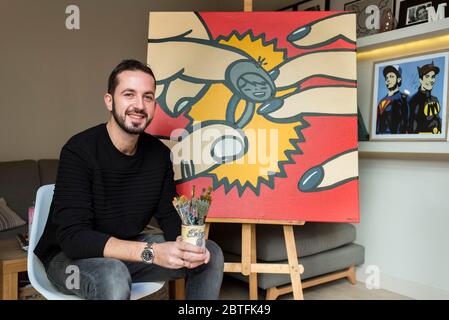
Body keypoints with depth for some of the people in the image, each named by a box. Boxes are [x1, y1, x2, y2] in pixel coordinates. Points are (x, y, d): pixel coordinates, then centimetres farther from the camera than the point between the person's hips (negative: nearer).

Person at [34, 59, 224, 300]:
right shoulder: (79, 151, -23)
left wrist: (184, 244, -23)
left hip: (127, 250, 6)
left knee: (210, 254, -5)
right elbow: (72, 237, -30)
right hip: (70, 256, -5)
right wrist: (151, 252, -40)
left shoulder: (159, 154, -6)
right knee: (113, 275, -38)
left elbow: (169, 214, 1)